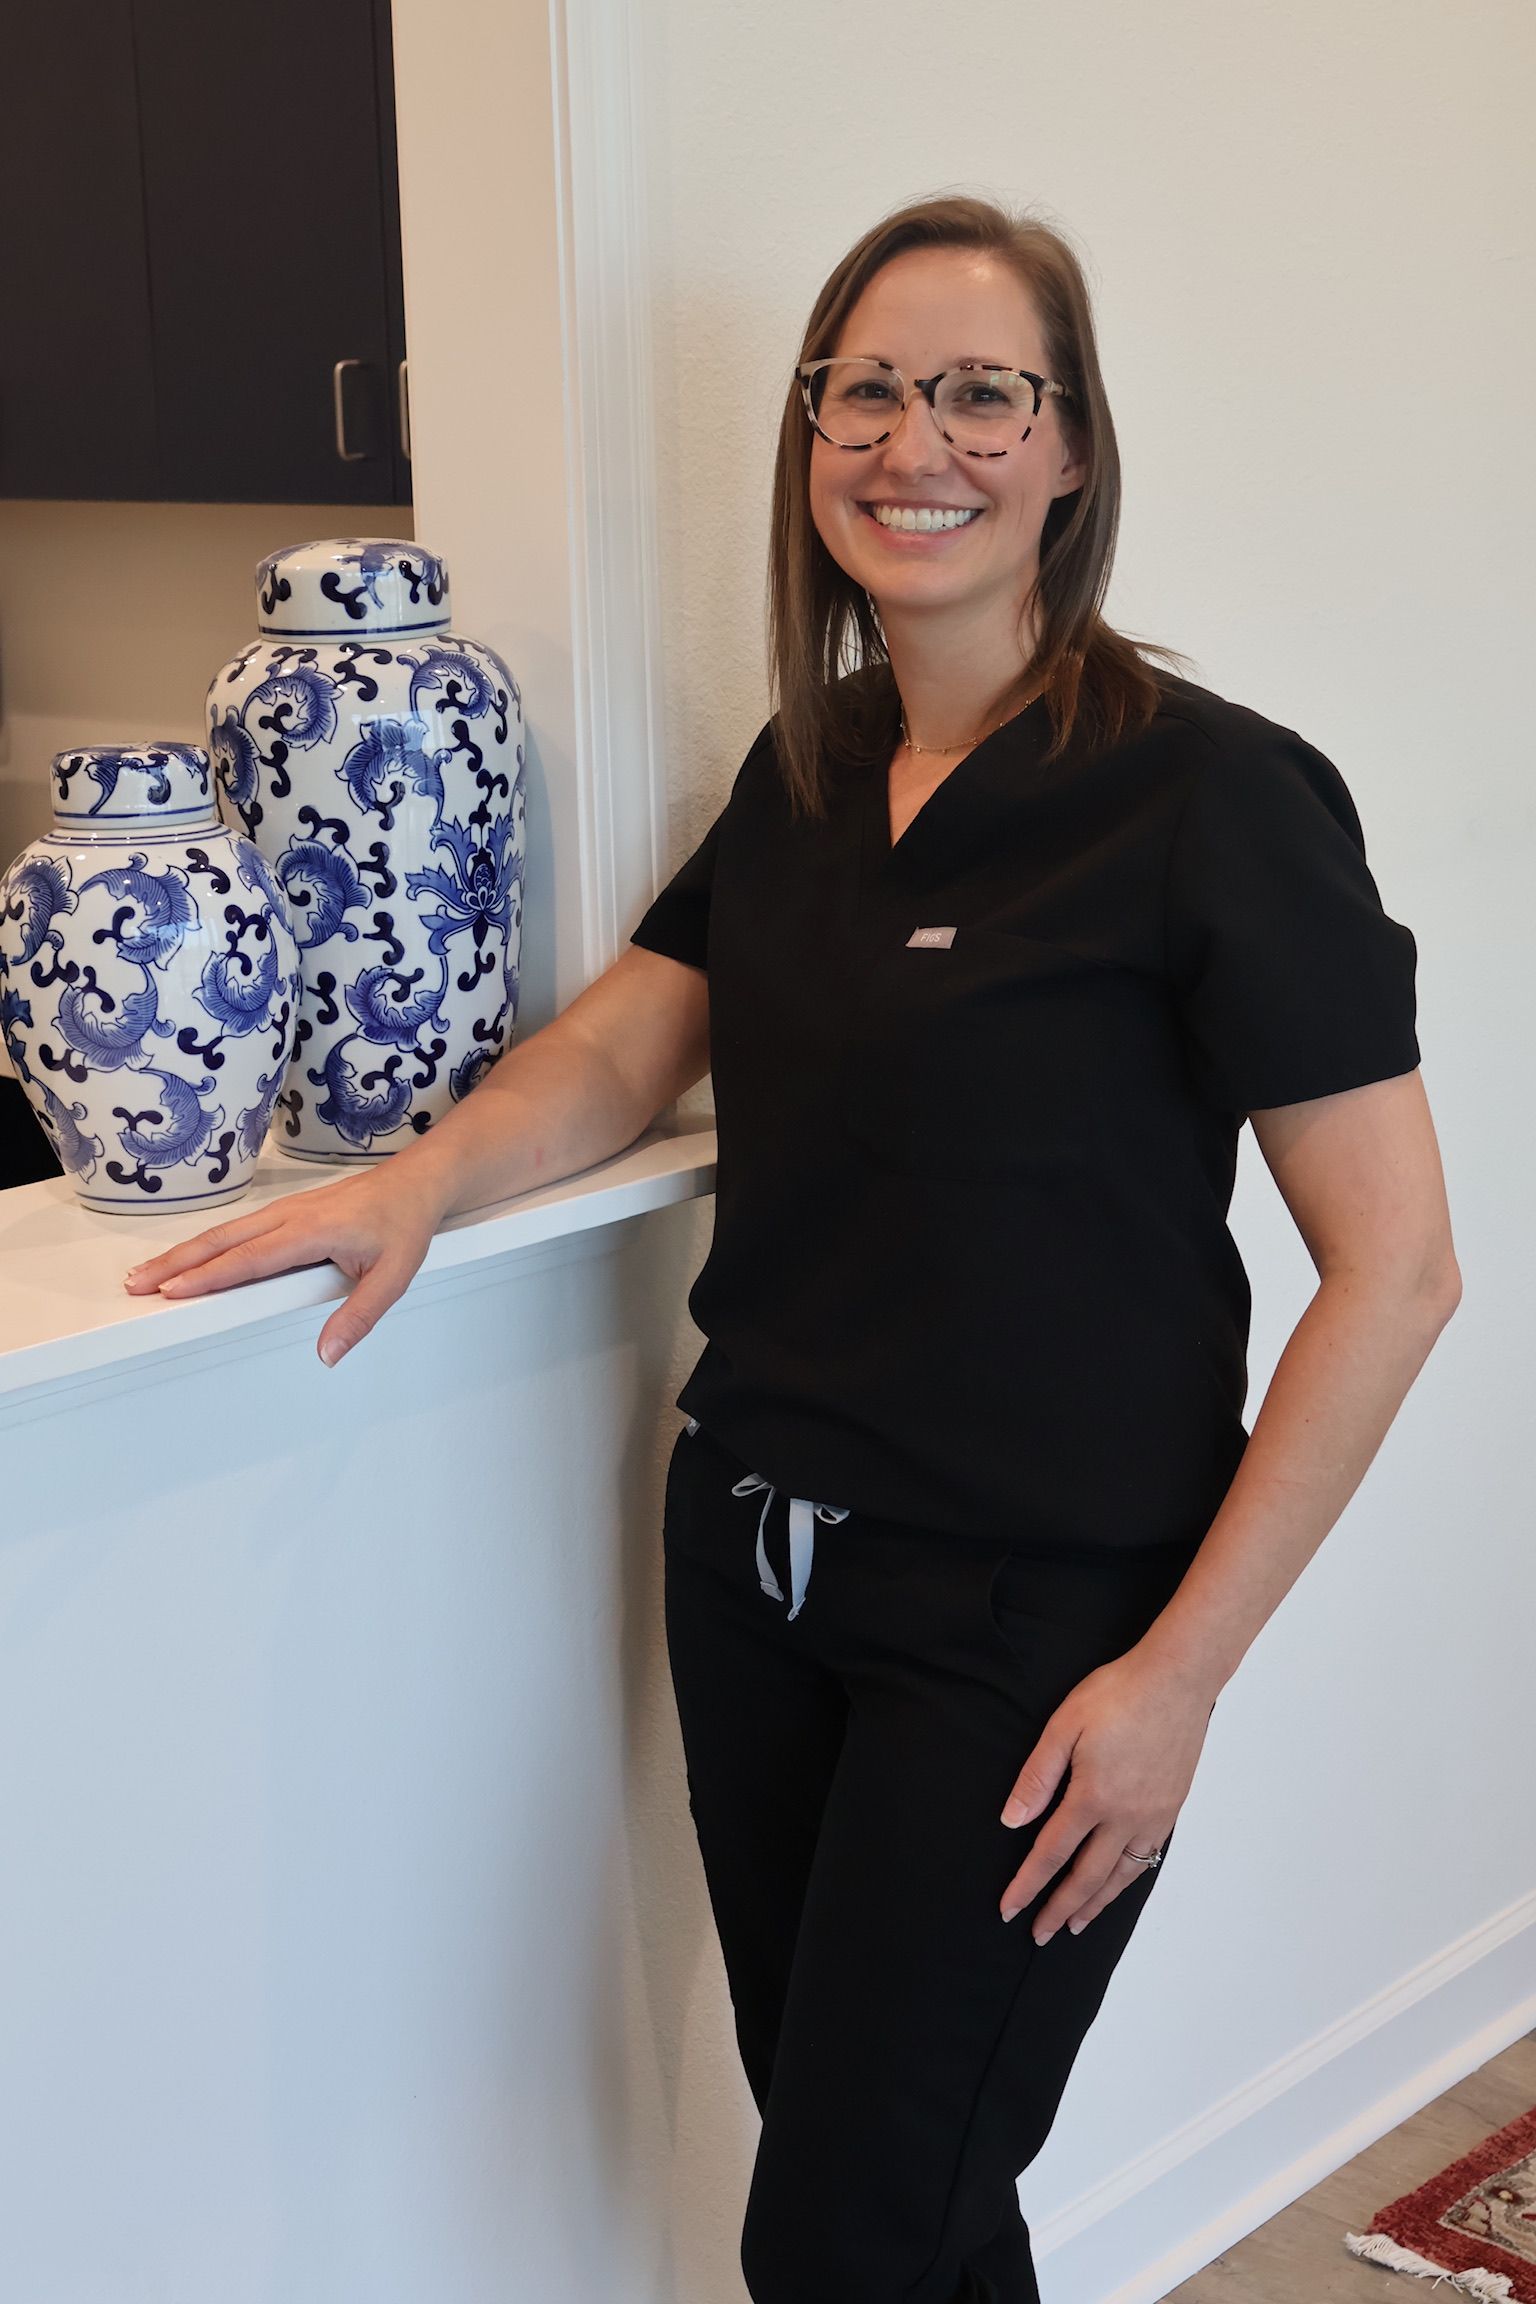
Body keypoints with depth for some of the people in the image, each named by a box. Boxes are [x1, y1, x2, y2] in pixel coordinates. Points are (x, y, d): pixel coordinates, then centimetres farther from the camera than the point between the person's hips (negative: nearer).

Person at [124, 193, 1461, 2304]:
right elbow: (619, 1046, 16)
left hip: (1029, 1627, -6)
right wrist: (418, 1184, -4)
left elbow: (1393, 1273, -17)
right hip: (753, 1559, 7)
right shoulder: (805, 774, 6)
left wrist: (1180, 1672, -17)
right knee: (840, 2131, 19)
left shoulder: (1210, 793, -16)